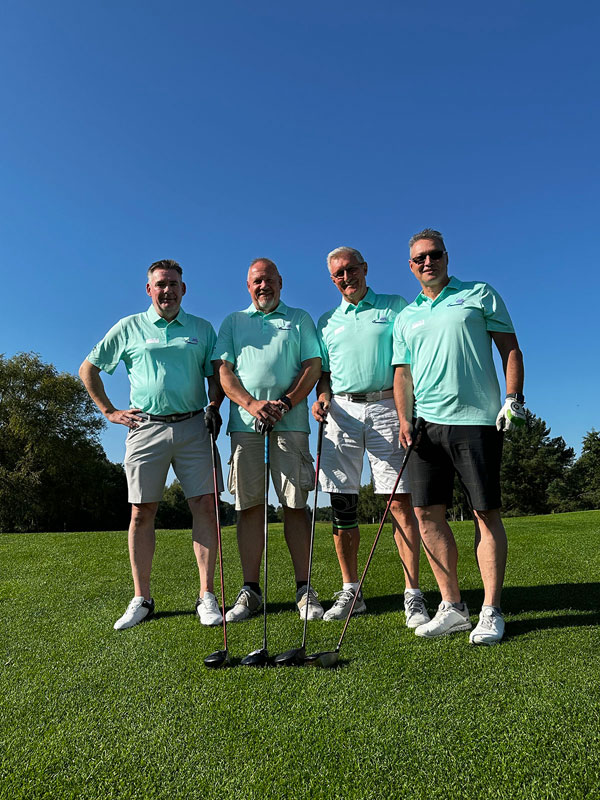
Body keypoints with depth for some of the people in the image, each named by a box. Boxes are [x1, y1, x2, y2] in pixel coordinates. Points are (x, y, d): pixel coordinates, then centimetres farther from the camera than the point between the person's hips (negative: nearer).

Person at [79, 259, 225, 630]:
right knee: (142, 512, 1)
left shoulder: (202, 328, 14)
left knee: (206, 505, -6)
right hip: (146, 428, 0)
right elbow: (88, 368, 15)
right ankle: (141, 599, 14)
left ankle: (207, 596, 2)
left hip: (193, 427, 1)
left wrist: (215, 406, -1)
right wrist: (110, 412, 9)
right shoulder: (129, 327, 11)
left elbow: (215, 374, 17)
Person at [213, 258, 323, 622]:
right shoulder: (233, 322, 20)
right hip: (245, 421, 1)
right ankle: (250, 590, 9)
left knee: (295, 503, -3)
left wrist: (285, 403, -10)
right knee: (249, 505, 0)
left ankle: (304, 590, 5)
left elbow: (313, 365, 6)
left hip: (290, 421, -1)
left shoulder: (300, 319, 18)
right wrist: (251, 404, -10)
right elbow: (224, 370, 8)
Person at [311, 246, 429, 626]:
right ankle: (350, 591, 15)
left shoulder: (397, 307, 11)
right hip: (341, 411, 3)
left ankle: (413, 595, 1)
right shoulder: (327, 321, 19)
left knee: (400, 501, -7)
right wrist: (323, 396, -1)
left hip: (386, 407, -3)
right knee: (342, 503, 2)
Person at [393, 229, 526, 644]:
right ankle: (452, 607, 15)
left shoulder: (480, 294, 9)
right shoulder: (405, 318, 18)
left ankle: (491, 611, 11)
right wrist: (404, 418, 3)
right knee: (427, 513, 1)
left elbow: (510, 349, 6)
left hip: (477, 420, -4)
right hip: (428, 423, 4)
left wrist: (514, 398, -7)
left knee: (487, 513, -1)